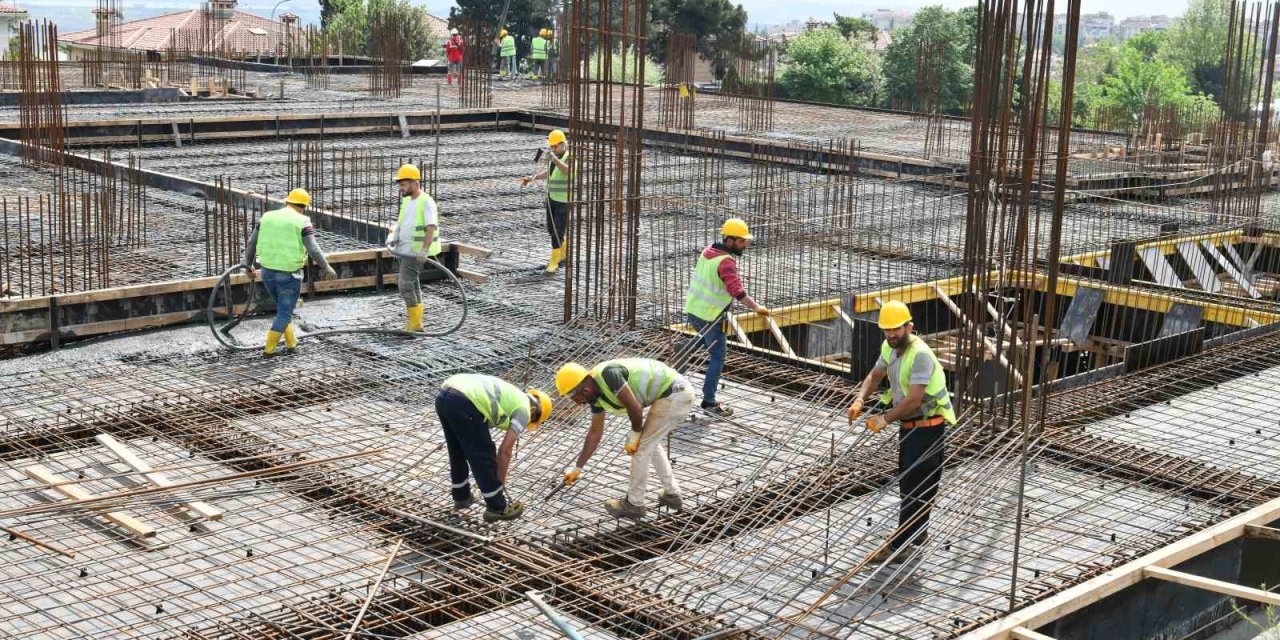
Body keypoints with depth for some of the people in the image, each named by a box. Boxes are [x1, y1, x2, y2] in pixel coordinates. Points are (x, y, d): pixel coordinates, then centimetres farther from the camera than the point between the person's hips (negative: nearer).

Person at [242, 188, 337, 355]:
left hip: (267, 272, 5)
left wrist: (248, 265, 22)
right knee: (284, 314, 10)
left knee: (284, 308, 24)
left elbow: (251, 244, 10)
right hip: (289, 275, -5)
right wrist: (327, 268, -9)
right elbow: (313, 249, -18)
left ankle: (291, 344, 28)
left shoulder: (267, 217, 5)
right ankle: (269, 349, 11)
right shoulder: (302, 222, -9)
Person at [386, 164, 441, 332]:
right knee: (412, 284, 14)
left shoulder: (426, 202, -15)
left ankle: (415, 324, -8)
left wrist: (424, 251, -34)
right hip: (405, 250, 9)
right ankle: (415, 323, 22)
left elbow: (431, 228, -24)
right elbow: (400, 222, 19)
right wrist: (392, 236, 0)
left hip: (416, 253, -9)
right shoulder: (406, 201, 12)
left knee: (405, 285, -13)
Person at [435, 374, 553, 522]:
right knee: (483, 456, 7)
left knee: (457, 452, 27)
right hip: (464, 404, -8)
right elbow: (505, 450, 5)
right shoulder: (523, 409, 12)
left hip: (443, 396, 8)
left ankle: (461, 496, 42)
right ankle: (497, 508, 17)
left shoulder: (508, 395, 35)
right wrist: (501, 481, 16)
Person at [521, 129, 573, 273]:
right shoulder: (554, 156, 8)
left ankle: (554, 261, -3)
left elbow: (569, 171, -36)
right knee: (551, 229, 16)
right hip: (551, 197, 8)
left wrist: (555, 160, -47)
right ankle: (563, 253, 35)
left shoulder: (570, 157, -16)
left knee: (557, 231, -9)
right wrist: (532, 177, 6)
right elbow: (547, 172, 21)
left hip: (564, 200, -8)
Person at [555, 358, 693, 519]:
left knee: (642, 447, -1)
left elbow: (635, 408, -21)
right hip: (675, 394, 9)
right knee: (650, 444, 22)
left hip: (675, 395, -9)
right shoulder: (595, 395, 8)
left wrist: (635, 434, -3)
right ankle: (672, 494, 32)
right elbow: (595, 433, 18)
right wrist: (577, 468, 23)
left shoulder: (608, 374, -22)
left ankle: (634, 504, 12)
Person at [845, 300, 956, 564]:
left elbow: (914, 400, -30)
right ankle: (917, 533, 36)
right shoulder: (890, 347, 2)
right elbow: (875, 376, 13)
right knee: (908, 481, 20)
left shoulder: (920, 355, -27)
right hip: (909, 423, 10)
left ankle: (897, 547, -2)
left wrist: (885, 419, -20)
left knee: (914, 486, -5)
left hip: (928, 427, -10)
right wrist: (860, 400, -7)